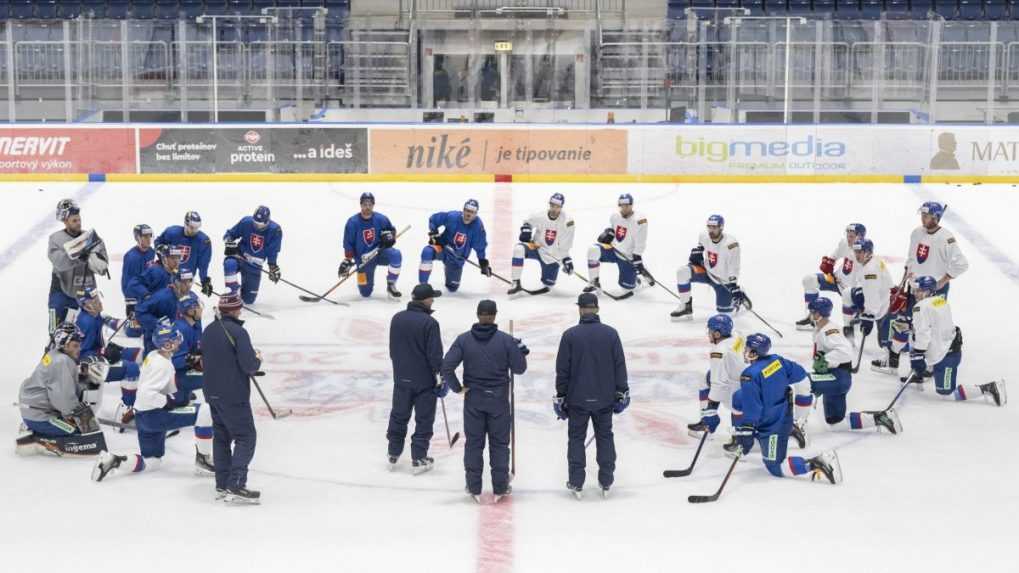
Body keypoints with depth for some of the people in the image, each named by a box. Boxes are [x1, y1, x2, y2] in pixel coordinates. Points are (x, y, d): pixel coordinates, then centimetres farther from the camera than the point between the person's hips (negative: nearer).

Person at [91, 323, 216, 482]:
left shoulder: (154, 356, 10)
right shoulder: (162, 364, -19)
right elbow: (147, 394, -29)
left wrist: (177, 397, 11)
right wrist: (173, 401, -22)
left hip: (143, 417, 10)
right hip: (152, 415, -10)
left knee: (152, 462, 19)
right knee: (205, 412, -18)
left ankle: (113, 461, 2)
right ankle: (203, 460, -8)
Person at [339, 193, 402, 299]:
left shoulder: (381, 219, -8)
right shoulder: (353, 222, -11)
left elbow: (391, 230, 11)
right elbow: (348, 244, -7)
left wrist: (389, 236, -11)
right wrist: (347, 261, -11)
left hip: (380, 252, 1)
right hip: (363, 259, -1)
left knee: (396, 254, -34)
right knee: (365, 293, -3)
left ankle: (390, 285, -15)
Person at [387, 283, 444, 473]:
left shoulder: (397, 318, -1)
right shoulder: (429, 323, -19)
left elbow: (392, 350, 9)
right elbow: (435, 355, -18)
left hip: (401, 379, 5)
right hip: (424, 380, -5)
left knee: (398, 417, 17)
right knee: (424, 420, 8)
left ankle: (393, 456, 24)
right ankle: (418, 459, 11)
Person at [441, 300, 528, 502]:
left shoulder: (464, 339, -6)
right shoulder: (506, 340, -9)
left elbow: (447, 366, -13)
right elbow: (518, 368, -5)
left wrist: (457, 387, -1)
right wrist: (521, 351, 13)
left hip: (473, 399, 1)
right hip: (499, 400, -1)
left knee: (474, 443, 11)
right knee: (499, 444, 10)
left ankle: (474, 488, 15)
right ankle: (500, 488, 14)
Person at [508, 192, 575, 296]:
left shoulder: (567, 221, -17)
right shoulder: (540, 216, -13)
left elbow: (565, 245, -11)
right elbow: (528, 222, 9)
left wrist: (566, 259, -13)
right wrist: (526, 230, -11)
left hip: (554, 255, -1)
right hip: (538, 248, 1)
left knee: (548, 283, -2)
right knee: (519, 249, -27)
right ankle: (516, 283, -21)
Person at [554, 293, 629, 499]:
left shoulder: (570, 335, -9)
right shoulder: (610, 333, -5)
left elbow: (562, 370, -6)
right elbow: (620, 365, -2)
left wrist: (560, 396, 3)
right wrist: (621, 393, 7)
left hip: (577, 399, -1)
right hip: (604, 398, 2)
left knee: (576, 438, 10)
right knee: (605, 436, 15)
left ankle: (576, 484, 10)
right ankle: (606, 482, 18)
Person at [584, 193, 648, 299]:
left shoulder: (639, 220, -21)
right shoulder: (615, 216, -3)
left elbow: (640, 243, -20)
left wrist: (638, 260, -23)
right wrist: (608, 232, 4)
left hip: (628, 257, -4)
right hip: (614, 250, 4)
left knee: (627, 285, -6)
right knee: (593, 250, -22)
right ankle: (595, 283, -10)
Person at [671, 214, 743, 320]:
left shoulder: (730, 244, -29)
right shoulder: (704, 237, -12)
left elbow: (733, 270, -25)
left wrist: (734, 288, -29)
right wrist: (697, 251, -3)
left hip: (723, 280, -4)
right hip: (708, 272, 4)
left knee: (724, 313, -3)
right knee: (683, 272, -21)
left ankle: (739, 297, 31)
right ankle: (685, 307, -9)